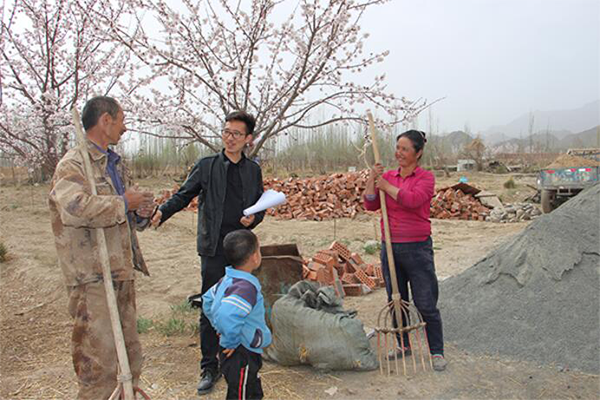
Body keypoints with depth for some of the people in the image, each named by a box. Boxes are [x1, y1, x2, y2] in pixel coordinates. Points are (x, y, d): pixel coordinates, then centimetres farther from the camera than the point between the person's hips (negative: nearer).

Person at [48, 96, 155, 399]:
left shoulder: (114, 164, 18)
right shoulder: (73, 164, -12)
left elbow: (128, 218, 26)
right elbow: (74, 208, -34)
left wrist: (141, 212, 2)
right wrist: (123, 203, -21)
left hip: (121, 272, 9)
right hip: (92, 279, -9)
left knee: (130, 353, 20)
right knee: (100, 362, -3)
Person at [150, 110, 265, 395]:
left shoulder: (253, 170, 10)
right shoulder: (207, 166, 3)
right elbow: (183, 195, 3)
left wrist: (254, 219, -5)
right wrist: (162, 212, -15)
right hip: (214, 248, -2)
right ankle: (209, 367, 16)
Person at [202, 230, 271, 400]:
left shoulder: (228, 280, 1)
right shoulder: (246, 287, -29)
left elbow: (208, 300, 16)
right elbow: (226, 316, -42)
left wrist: (221, 329, 20)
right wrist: (231, 342, -26)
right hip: (241, 356, -9)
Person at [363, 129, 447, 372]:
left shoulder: (425, 177, -5)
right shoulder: (387, 176, 8)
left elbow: (413, 199, -23)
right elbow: (371, 205, 1)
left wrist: (386, 186, -12)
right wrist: (372, 179, -10)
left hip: (417, 248, -5)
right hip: (390, 247, 5)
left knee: (426, 304, 1)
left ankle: (437, 352, 17)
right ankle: (403, 345, 32)